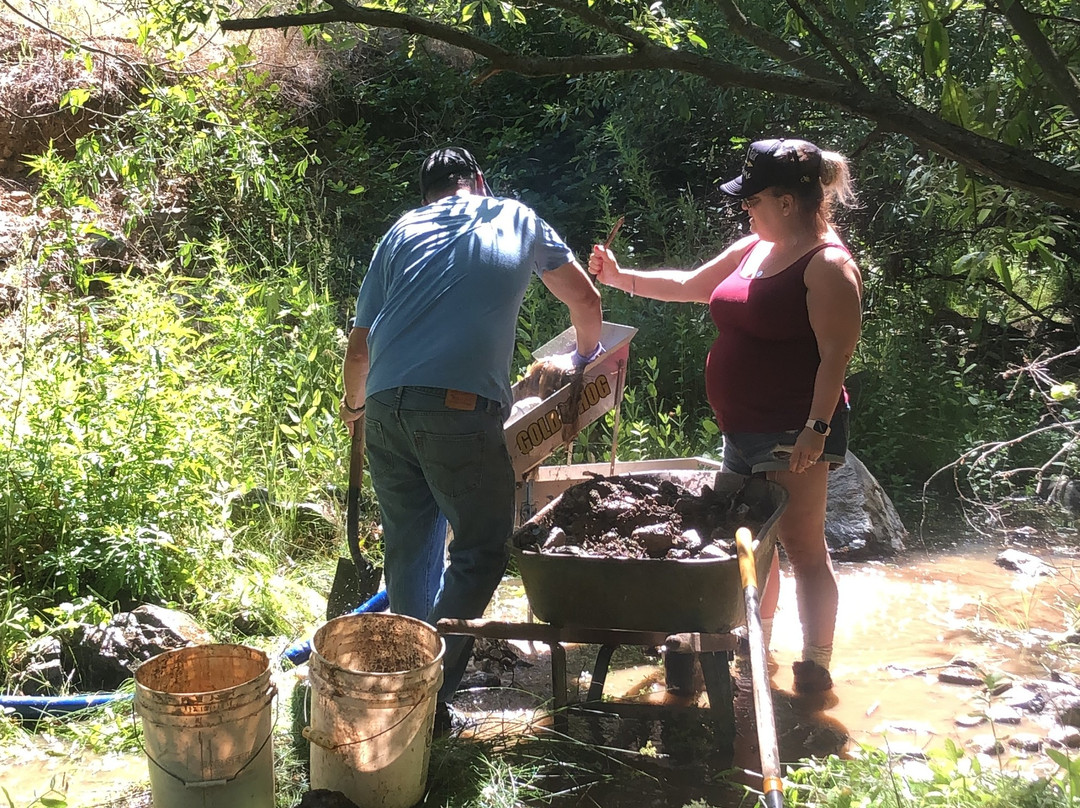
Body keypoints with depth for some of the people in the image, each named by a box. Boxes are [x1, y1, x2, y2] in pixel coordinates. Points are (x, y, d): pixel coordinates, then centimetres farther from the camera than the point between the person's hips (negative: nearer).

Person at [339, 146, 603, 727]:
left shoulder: (402, 231, 23)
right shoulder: (516, 218, 20)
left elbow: (359, 344, 21)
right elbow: (585, 300, 26)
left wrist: (354, 403, 40)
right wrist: (587, 355, 46)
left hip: (384, 405, 4)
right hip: (460, 407, -4)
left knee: (407, 550, 17)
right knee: (480, 551, 6)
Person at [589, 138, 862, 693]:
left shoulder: (827, 264, -13)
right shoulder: (754, 249, 12)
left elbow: (836, 354, -19)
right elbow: (688, 285, 23)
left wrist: (817, 429, -25)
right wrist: (619, 278, 18)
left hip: (792, 434, -9)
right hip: (743, 429, 9)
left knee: (802, 548, 0)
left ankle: (816, 664, 12)